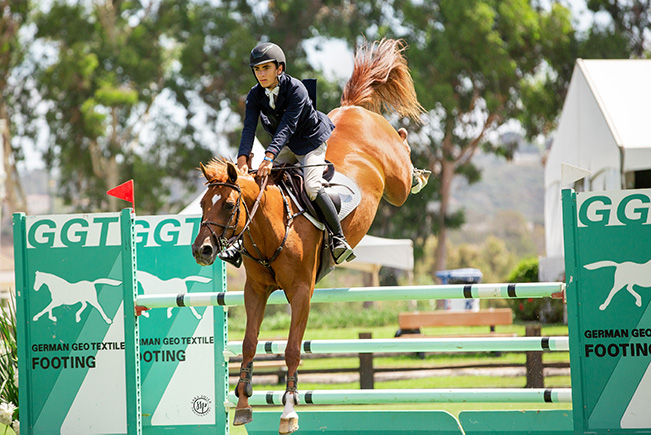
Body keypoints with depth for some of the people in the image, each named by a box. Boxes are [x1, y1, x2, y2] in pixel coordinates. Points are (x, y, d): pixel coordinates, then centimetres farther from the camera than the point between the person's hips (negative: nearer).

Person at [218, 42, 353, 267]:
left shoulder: (296, 89, -26)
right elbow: (249, 127, -19)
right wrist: (243, 158, -36)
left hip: (312, 141, -6)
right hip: (286, 147, 6)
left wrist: (270, 156, -46)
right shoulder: (255, 95, -9)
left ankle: (339, 240, -15)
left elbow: (287, 126, -34)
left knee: (311, 186, -25)